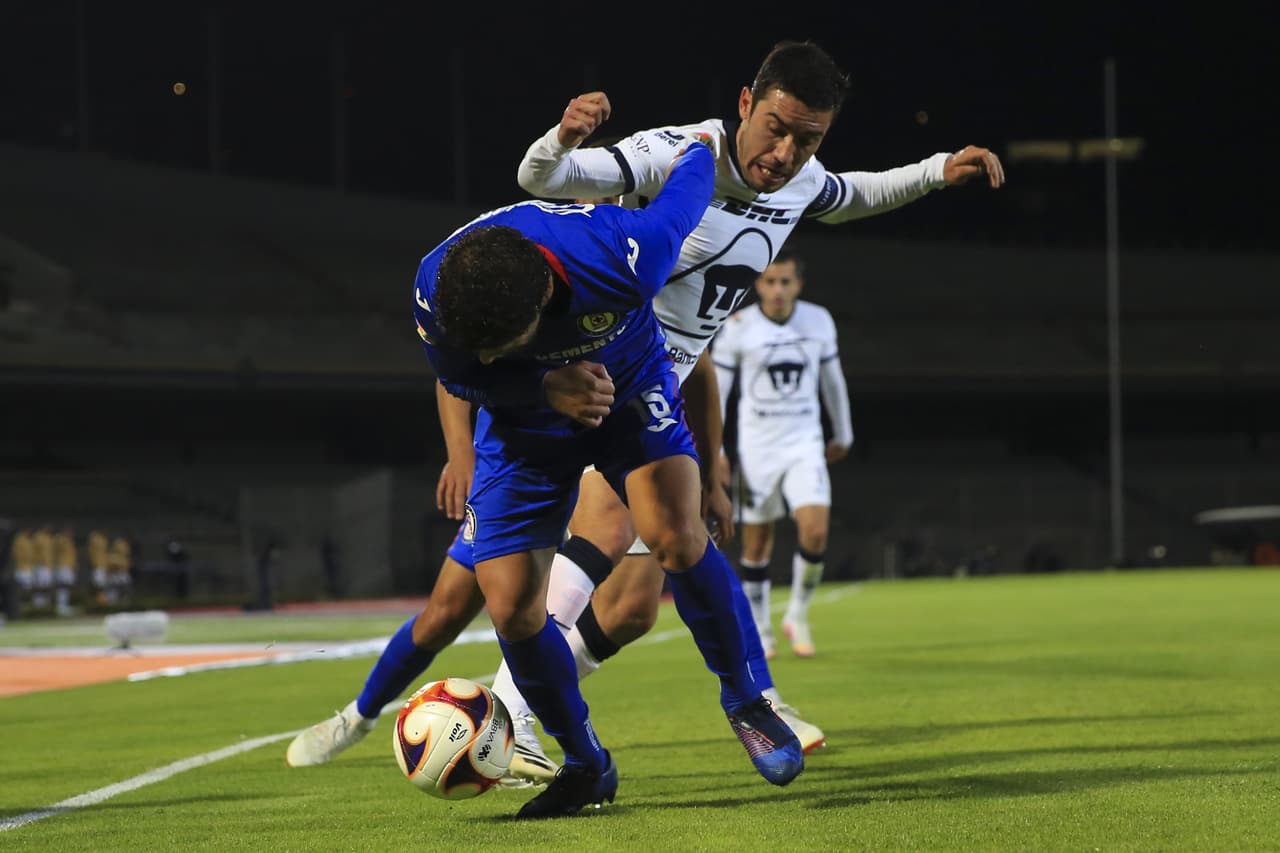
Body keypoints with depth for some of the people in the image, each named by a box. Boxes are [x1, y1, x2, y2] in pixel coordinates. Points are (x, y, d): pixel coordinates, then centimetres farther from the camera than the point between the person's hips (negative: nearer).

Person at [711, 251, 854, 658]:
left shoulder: (818, 321, 1)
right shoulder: (738, 326, -7)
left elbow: (832, 379, 15)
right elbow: (715, 388, -1)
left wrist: (843, 434, 23)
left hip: (805, 445, 1)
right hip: (756, 448, -1)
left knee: (815, 531, -16)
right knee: (756, 544, 2)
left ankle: (798, 615, 5)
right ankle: (759, 631, 18)